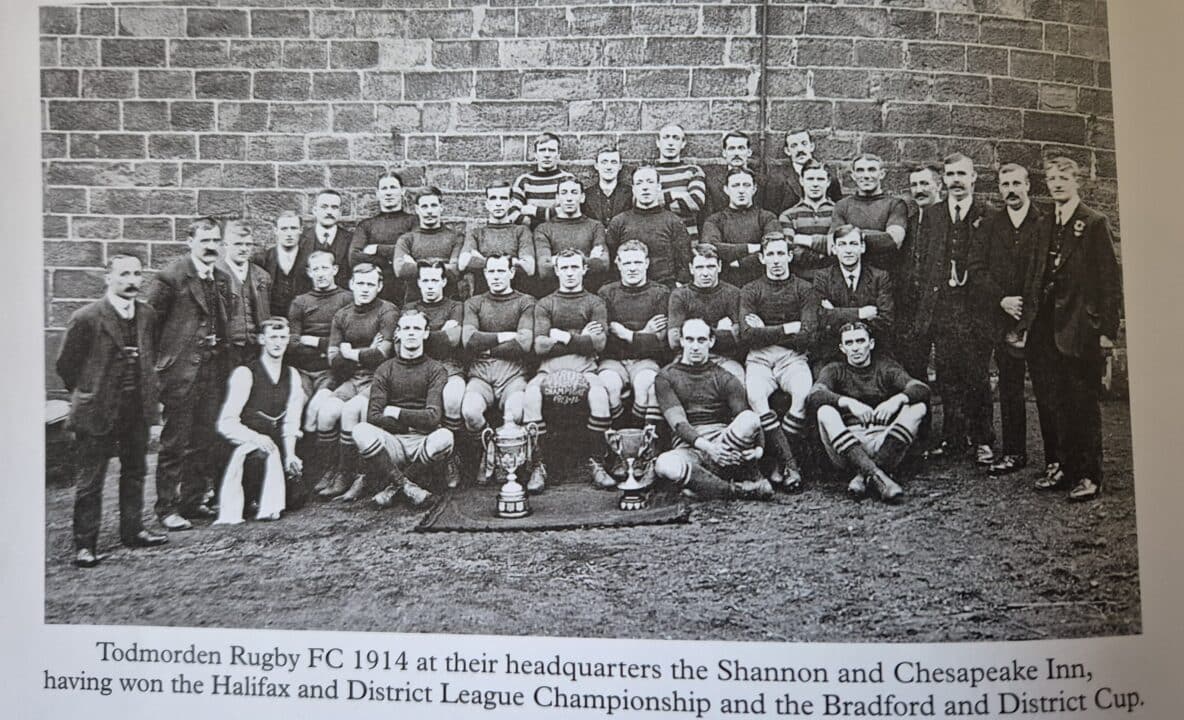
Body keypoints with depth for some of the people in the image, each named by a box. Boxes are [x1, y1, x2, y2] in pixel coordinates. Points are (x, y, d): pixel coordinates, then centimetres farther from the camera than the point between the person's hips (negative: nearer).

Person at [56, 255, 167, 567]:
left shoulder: (147, 314, 4)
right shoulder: (86, 318, -13)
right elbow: (65, 364, -3)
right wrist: (84, 395, 4)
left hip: (138, 407, 6)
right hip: (98, 411, -5)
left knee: (135, 471, 14)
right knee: (90, 480, 2)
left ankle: (132, 530, 27)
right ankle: (85, 545, 10)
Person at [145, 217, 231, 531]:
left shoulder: (223, 280, 12)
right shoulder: (171, 277, -9)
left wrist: (221, 352, 11)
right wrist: (160, 360, -7)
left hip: (213, 369, 7)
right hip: (181, 370, -6)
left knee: (205, 441, 12)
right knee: (174, 442, 0)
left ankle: (193, 501, 24)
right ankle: (167, 508, 9)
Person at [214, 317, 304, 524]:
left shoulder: (292, 375, 9)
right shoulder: (245, 373, -8)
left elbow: (291, 422, 4)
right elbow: (226, 424, -15)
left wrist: (290, 455, -12)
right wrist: (256, 438, -31)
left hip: (273, 446, 5)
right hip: (244, 445, -5)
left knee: (296, 497, -7)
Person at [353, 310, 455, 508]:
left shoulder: (436, 370, 6)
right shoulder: (385, 370, 10)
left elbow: (432, 418, -8)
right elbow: (373, 416, -2)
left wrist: (396, 413, -3)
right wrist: (411, 424, -6)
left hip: (423, 442, -1)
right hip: (392, 442, 1)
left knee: (444, 437, -34)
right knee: (361, 431, -29)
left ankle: (392, 486, -17)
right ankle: (407, 486, -24)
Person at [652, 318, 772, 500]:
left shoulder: (725, 379, 12)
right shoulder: (666, 377, 8)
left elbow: (747, 419, 2)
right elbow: (677, 421, -7)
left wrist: (759, 448, -20)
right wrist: (707, 446, -25)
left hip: (724, 440, 1)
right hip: (688, 447, -1)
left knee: (750, 419, -29)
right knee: (665, 465, -37)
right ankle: (739, 490, -28)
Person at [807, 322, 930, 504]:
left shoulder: (886, 367, 15)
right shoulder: (834, 370, 11)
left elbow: (922, 389, -4)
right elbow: (813, 395, -12)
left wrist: (898, 399, -26)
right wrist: (849, 402, -30)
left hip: (884, 444, 1)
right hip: (845, 449, -1)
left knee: (919, 407, -17)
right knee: (825, 412, -26)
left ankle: (864, 475, -31)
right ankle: (877, 476, -41)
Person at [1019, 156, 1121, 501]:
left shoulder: (1094, 223, -2)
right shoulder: (1044, 225, 15)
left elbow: (1110, 279, -6)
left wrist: (1107, 328, -12)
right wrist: (1026, 322, 8)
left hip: (1080, 329, -5)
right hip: (1046, 327, 5)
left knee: (1084, 404, 0)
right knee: (1052, 403, 8)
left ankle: (1089, 475, 7)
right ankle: (1059, 465, 18)